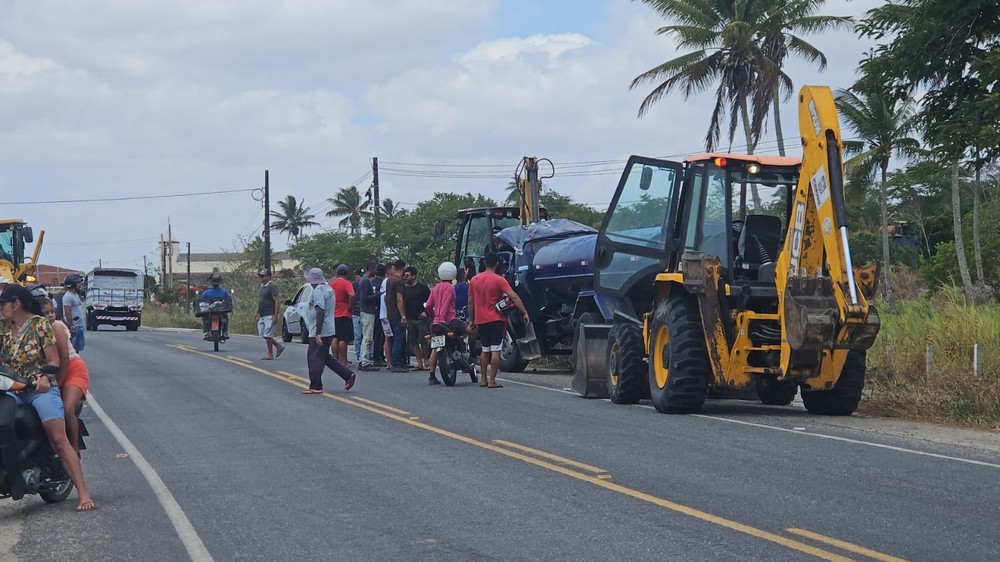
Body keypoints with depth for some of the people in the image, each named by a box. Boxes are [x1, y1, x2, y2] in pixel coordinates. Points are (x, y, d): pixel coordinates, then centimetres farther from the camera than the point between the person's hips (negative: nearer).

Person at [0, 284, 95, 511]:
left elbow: (54, 361, -4)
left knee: (59, 440, -16)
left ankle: (83, 494, -19)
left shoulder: (40, 325, -1)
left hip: (40, 388, -5)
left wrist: (44, 377, -22)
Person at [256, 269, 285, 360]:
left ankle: (270, 354, 3)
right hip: (262, 316, 9)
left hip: (270, 316, -9)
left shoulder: (271, 287, -12)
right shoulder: (262, 287, 16)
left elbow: (277, 302, -17)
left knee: (267, 335, -7)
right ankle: (279, 347, 20)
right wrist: (258, 314, 20)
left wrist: (275, 316, -22)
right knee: (263, 334, 9)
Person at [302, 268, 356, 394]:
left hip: (320, 332, -10)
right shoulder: (328, 288, 16)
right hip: (329, 330, 10)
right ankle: (348, 375, 14)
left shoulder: (318, 291, -16)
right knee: (324, 357, 18)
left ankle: (315, 387, 0)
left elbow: (320, 312, -24)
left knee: (314, 358, -3)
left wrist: (318, 333, -27)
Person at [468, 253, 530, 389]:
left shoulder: (474, 280, 4)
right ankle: (492, 381, -8)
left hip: (481, 320, 4)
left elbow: (471, 302, 10)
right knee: (495, 350, -4)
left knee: (485, 350, 16)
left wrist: (472, 320, 18)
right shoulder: (499, 280, -9)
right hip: (496, 320, -4)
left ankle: (483, 379, 16)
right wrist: (525, 313, -16)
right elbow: (513, 297, -18)